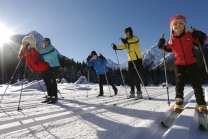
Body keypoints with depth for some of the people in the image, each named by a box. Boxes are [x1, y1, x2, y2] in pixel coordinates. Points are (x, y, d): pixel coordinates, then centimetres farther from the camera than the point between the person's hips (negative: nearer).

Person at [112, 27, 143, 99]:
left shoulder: (135, 38, -3)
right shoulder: (126, 41, 13)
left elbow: (133, 41, -29)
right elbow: (122, 46, -7)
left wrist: (126, 41, -46)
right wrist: (116, 47, -26)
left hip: (137, 59, -6)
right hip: (130, 60, 6)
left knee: (136, 76, -10)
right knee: (131, 77, 6)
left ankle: (139, 91, -1)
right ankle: (132, 92, 13)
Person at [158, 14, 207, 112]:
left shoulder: (190, 35, -6)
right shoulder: (171, 40, -3)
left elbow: (200, 43, 4)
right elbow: (168, 49, 12)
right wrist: (162, 46, -6)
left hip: (192, 63, 0)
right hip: (179, 64, 0)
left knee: (196, 83, 4)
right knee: (179, 82, 1)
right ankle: (178, 103, 7)